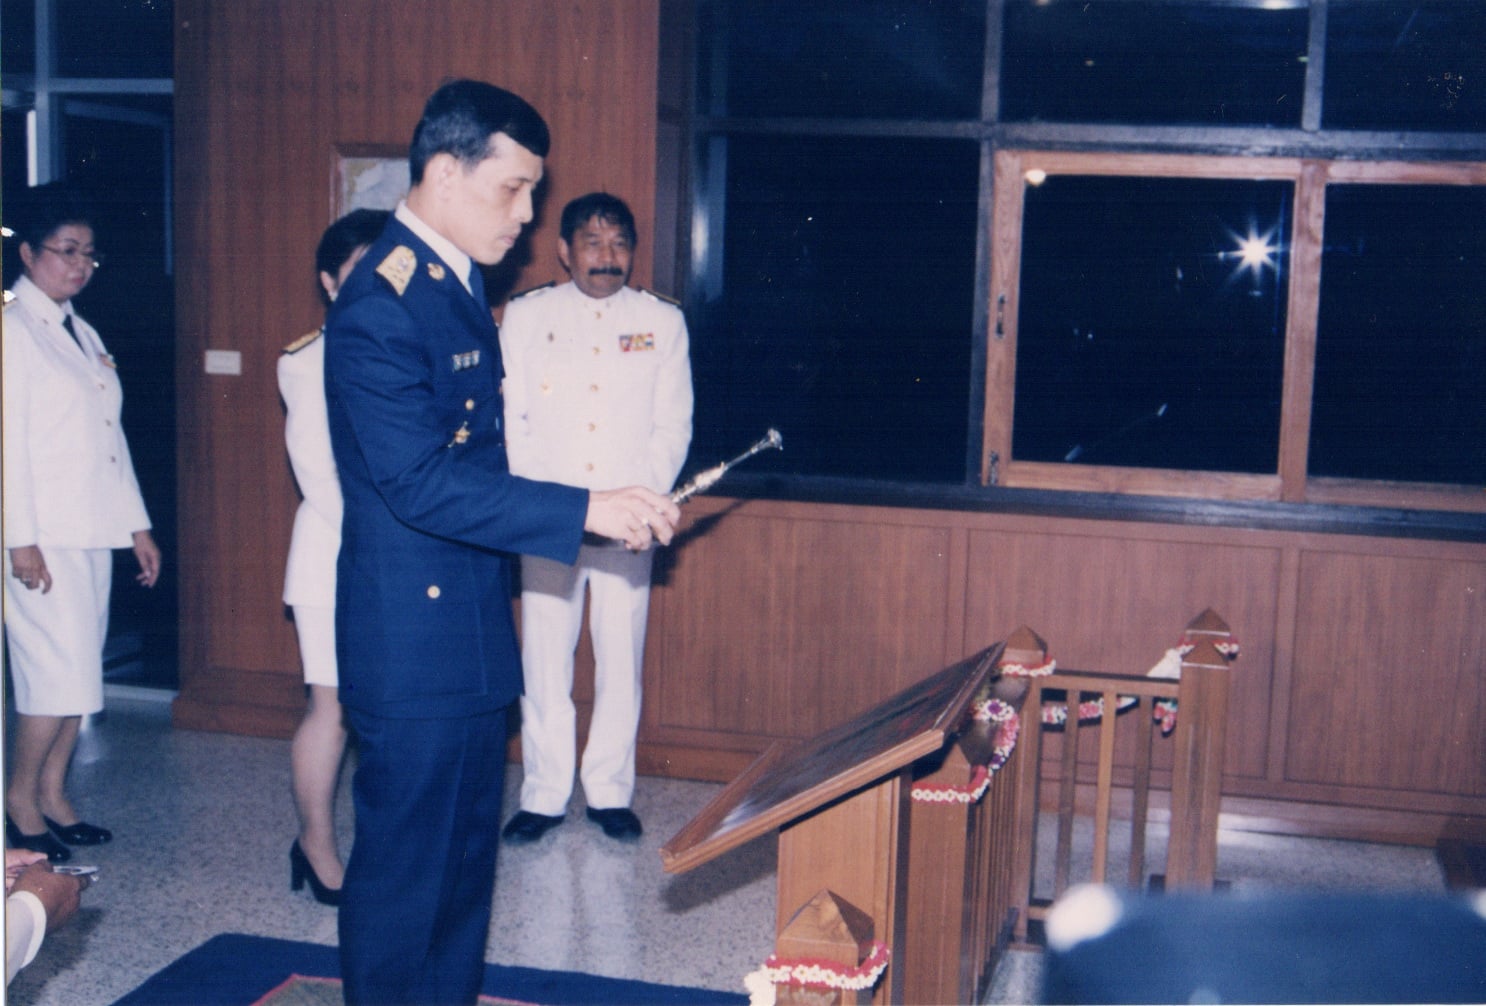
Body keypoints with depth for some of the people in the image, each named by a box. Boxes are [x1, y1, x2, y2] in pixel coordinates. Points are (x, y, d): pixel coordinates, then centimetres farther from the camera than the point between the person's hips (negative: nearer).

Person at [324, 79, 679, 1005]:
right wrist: (585, 510, -28)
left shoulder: (461, 286, 10)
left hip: (472, 624, 9)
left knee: (466, 850, 19)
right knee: (403, 859, 4)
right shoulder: (381, 306, -20)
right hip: (412, 638, -9)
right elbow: (418, 483, -27)